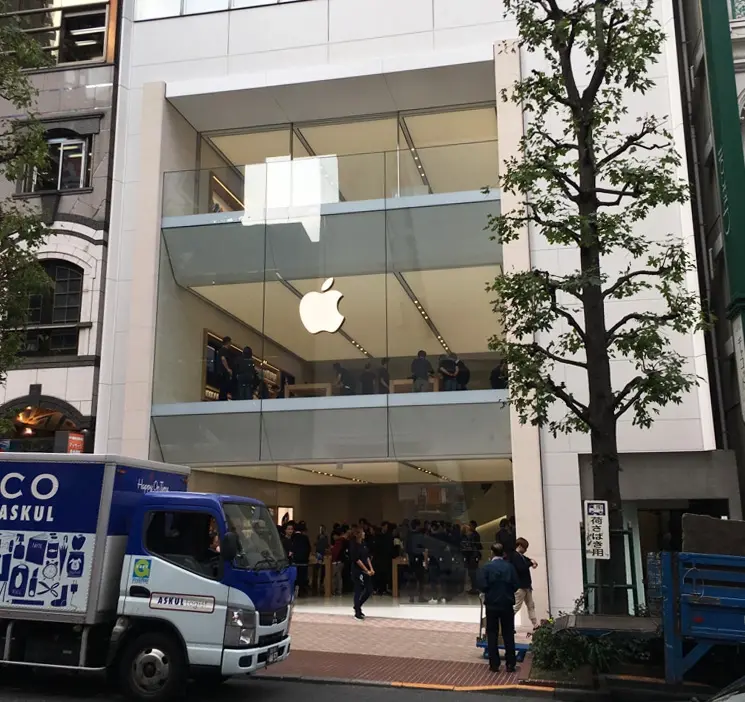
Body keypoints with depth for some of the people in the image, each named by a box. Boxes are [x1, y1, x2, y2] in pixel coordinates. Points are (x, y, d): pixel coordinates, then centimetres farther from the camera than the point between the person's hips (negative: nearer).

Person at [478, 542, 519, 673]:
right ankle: (510, 664, 10)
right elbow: (515, 585, -5)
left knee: (492, 635, 7)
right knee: (508, 634, 9)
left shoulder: (486, 567, -8)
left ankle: (494, 664, 7)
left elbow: (482, 586, -13)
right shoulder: (510, 566, -4)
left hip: (492, 604, -1)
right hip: (507, 604, 1)